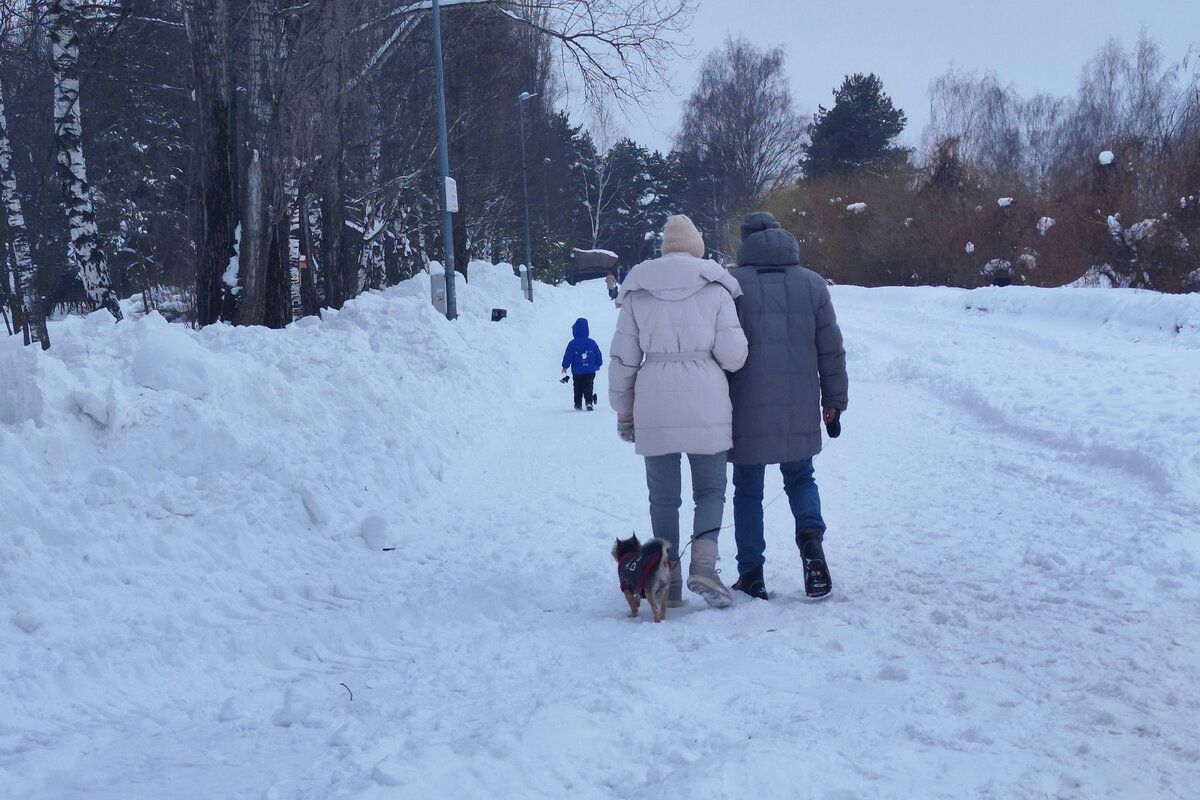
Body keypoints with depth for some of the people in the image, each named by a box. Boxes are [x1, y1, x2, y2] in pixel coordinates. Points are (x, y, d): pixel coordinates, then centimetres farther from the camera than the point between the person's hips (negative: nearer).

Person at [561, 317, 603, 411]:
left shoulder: (572, 344, -9)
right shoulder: (592, 343, -2)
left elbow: (567, 356, -4)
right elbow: (598, 355, 6)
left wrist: (565, 366, 8)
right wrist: (598, 364, 22)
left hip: (577, 372, -1)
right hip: (590, 371, 1)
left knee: (578, 389, 10)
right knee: (589, 388, 6)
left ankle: (578, 405, 12)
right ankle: (589, 402, -11)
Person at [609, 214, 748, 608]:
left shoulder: (637, 291, 6)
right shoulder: (715, 288, 1)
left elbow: (622, 358, 7)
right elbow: (733, 355, -4)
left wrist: (623, 411, 15)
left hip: (654, 407, 1)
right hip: (707, 405, -1)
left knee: (663, 497, 12)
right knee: (710, 490, 11)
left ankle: (669, 583, 12)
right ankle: (703, 564, -11)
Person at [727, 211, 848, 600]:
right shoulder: (812, 284, 3)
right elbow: (831, 349, 6)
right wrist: (834, 401, 14)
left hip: (747, 408, -2)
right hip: (799, 409, 2)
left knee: (748, 489, 10)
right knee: (800, 479, 19)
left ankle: (751, 574, 11)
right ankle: (811, 537, -9)